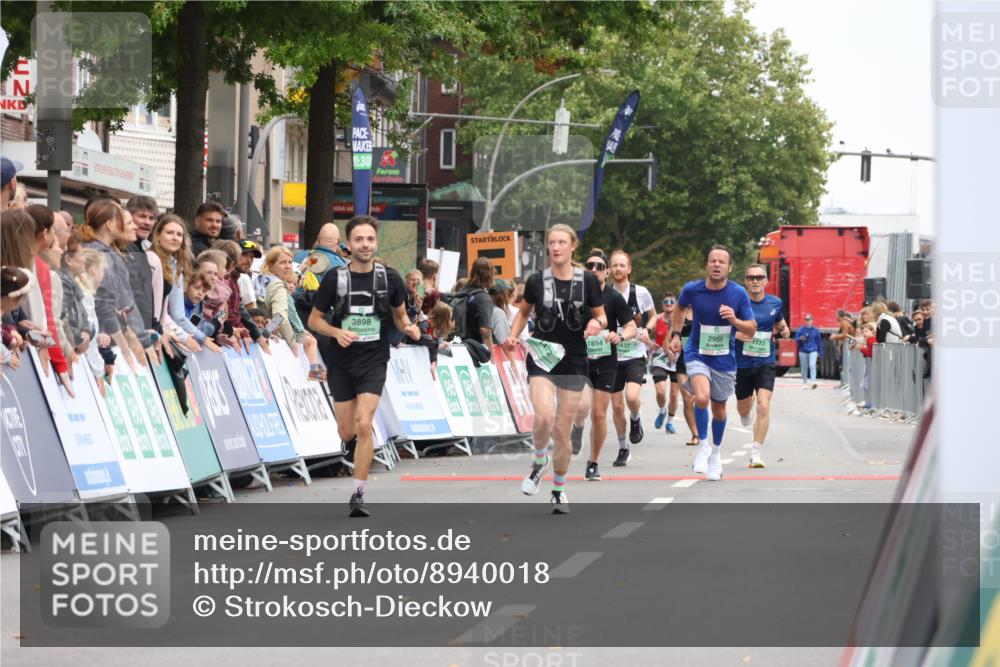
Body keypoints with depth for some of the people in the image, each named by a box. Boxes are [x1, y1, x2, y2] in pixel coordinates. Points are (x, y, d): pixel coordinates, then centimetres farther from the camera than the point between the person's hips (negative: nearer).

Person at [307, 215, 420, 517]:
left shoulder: (389, 278, -3)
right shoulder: (334, 278, -6)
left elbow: (399, 314, 13)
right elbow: (314, 320, 2)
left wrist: (408, 327, -9)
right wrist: (337, 332, -17)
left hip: (374, 361, -1)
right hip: (340, 364, 1)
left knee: (364, 424, -16)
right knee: (347, 432, 8)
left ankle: (358, 495, -8)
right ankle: (353, 443, 48)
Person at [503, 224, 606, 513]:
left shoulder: (587, 281, -2)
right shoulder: (536, 281, -1)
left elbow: (601, 316, 7)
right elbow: (524, 311, 15)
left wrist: (597, 323, -16)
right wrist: (512, 336, -2)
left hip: (573, 361, 1)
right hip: (541, 357, -1)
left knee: (562, 430, 3)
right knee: (544, 417, -24)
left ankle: (559, 490, 23)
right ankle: (539, 459, 8)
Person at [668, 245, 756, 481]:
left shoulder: (738, 294, -11)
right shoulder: (692, 290, -10)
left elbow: (752, 330, -6)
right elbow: (680, 307, 15)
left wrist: (734, 320, -24)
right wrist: (676, 334, 10)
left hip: (724, 359, 1)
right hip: (697, 355, -1)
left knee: (718, 408, 14)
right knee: (702, 398, -27)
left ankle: (716, 453, 39)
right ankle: (703, 446, -5)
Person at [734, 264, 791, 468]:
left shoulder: (775, 303, 1)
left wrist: (785, 330, -2)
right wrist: (736, 334, -24)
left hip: (765, 363, 0)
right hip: (742, 364, 0)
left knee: (763, 406, -18)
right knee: (744, 409, 16)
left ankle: (755, 453, -13)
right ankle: (746, 414, 56)